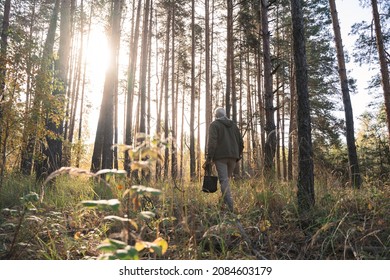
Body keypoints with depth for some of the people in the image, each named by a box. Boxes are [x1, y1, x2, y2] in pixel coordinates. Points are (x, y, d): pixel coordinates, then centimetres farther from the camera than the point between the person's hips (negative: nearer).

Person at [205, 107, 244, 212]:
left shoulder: (214, 125, 2)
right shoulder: (233, 125, 19)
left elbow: (212, 141, -11)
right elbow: (240, 142, 16)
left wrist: (209, 157, -11)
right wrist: (238, 155, 21)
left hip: (220, 156, -5)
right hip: (233, 156, 5)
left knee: (224, 180, -9)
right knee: (227, 179, 14)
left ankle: (229, 207, -17)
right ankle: (226, 202, 13)